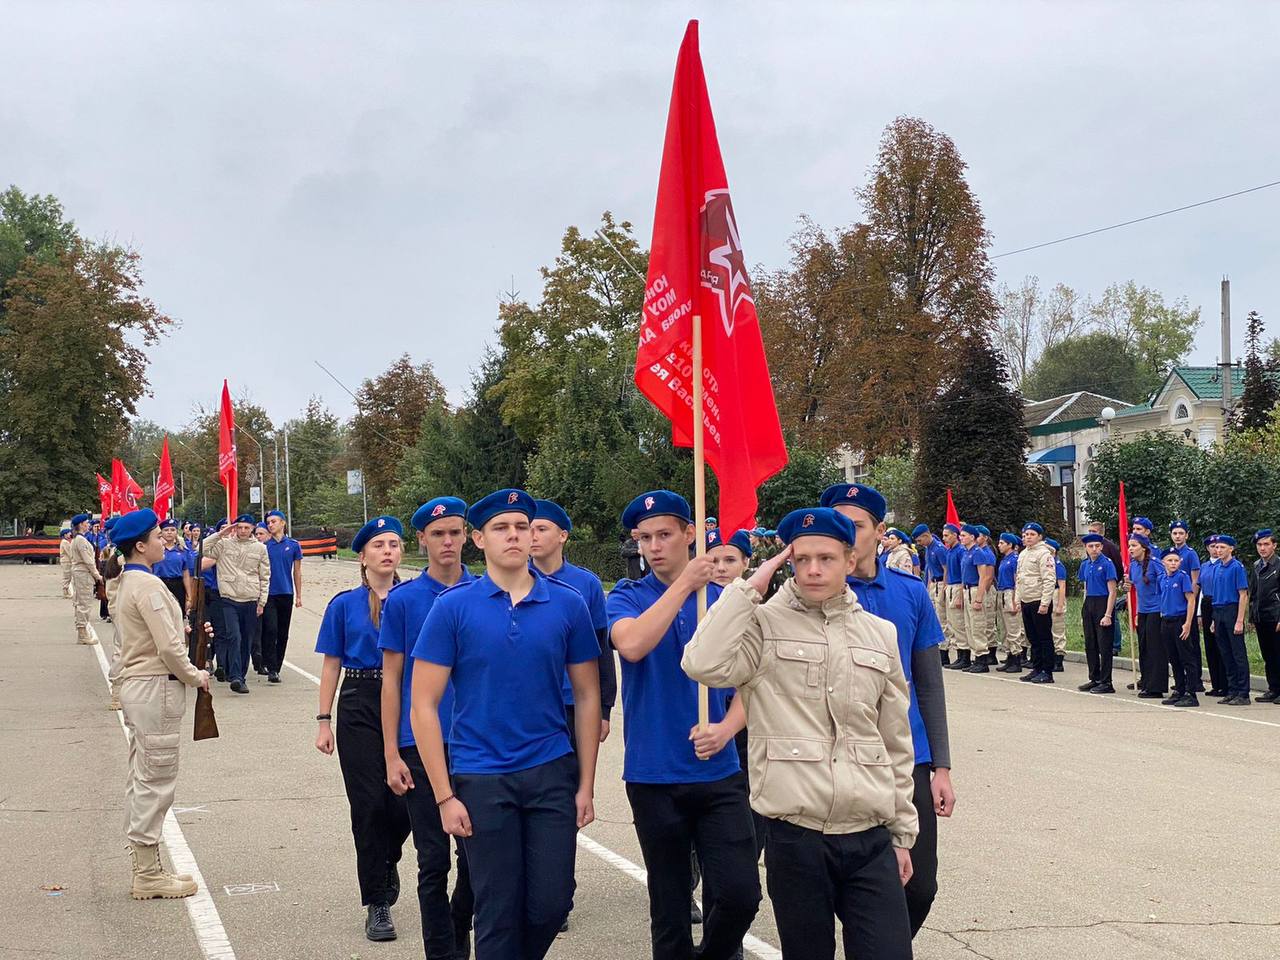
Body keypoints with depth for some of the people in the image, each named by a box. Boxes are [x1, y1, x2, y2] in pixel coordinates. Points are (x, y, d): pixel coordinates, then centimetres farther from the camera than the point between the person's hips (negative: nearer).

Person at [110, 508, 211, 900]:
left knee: (141, 779, 14)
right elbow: (168, 647, -21)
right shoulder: (148, 585, -17)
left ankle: (144, 870, 21)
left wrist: (186, 630, 9)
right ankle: (149, 877, 2)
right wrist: (195, 676, -7)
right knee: (155, 781, -4)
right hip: (156, 688, -10)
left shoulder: (126, 583, 14)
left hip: (136, 686, 10)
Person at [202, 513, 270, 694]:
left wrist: (262, 602, 5)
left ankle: (239, 676, 18)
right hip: (229, 599, -2)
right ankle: (235, 677, -20)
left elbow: (265, 577, 10)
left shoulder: (259, 548, 8)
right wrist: (220, 533, -8)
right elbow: (203, 549, -9)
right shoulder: (224, 544, 4)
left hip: (251, 601, 3)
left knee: (247, 641, 7)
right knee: (234, 636, -15)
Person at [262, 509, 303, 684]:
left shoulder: (293, 545, 4)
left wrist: (299, 595, 6)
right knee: (270, 630, -13)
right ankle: (271, 669, -13)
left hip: (286, 594, 2)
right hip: (268, 594, -2)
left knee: (283, 633, 8)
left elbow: (297, 572, 9)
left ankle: (277, 667, 18)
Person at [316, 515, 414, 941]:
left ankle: (388, 862, 32)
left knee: (403, 801, -2)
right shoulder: (344, 605, 4)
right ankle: (376, 904, 7)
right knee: (369, 803, -2)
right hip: (359, 705, 0)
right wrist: (324, 722, 0)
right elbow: (331, 665, 5)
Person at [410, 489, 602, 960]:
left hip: (552, 771, 2)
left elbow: (587, 696, 6)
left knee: (552, 902, 3)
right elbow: (424, 705, -4)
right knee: (499, 912, 5)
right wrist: (444, 796, -8)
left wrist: (586, 784, 2)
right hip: (481, 779, -2)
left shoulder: (568, 604, 1)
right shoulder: (453, 607, -4)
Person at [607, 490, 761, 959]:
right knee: (669, 907, 7)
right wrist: (683, 584, -21)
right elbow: (631, 645, -22)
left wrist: (726, 728, -14)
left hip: (720, 774, 1)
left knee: (740, 894, -6)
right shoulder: (627, 598, 1)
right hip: (653, 776, -1)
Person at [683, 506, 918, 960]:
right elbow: (704, 664, -22)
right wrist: (750, 587, -13)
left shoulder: (880, 633, 11)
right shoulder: (764, 624, -2)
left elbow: (896, 743, 15)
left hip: (871, 839, 3)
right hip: (795, 839, -3)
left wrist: (902, 832, 15)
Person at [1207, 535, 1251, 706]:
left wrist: (1239, 621, -17)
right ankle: (1232, 691, 15)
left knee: (1238, 654, -5)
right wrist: (1215, 620, 15)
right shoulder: (1217, 568, 13)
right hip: (1218, 613, 7)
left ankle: (1243, 694, -3)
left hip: (1232, 611, -7)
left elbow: (1243, 595, -12)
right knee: (1226, 655, 9)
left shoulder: (1237, 567, -8)